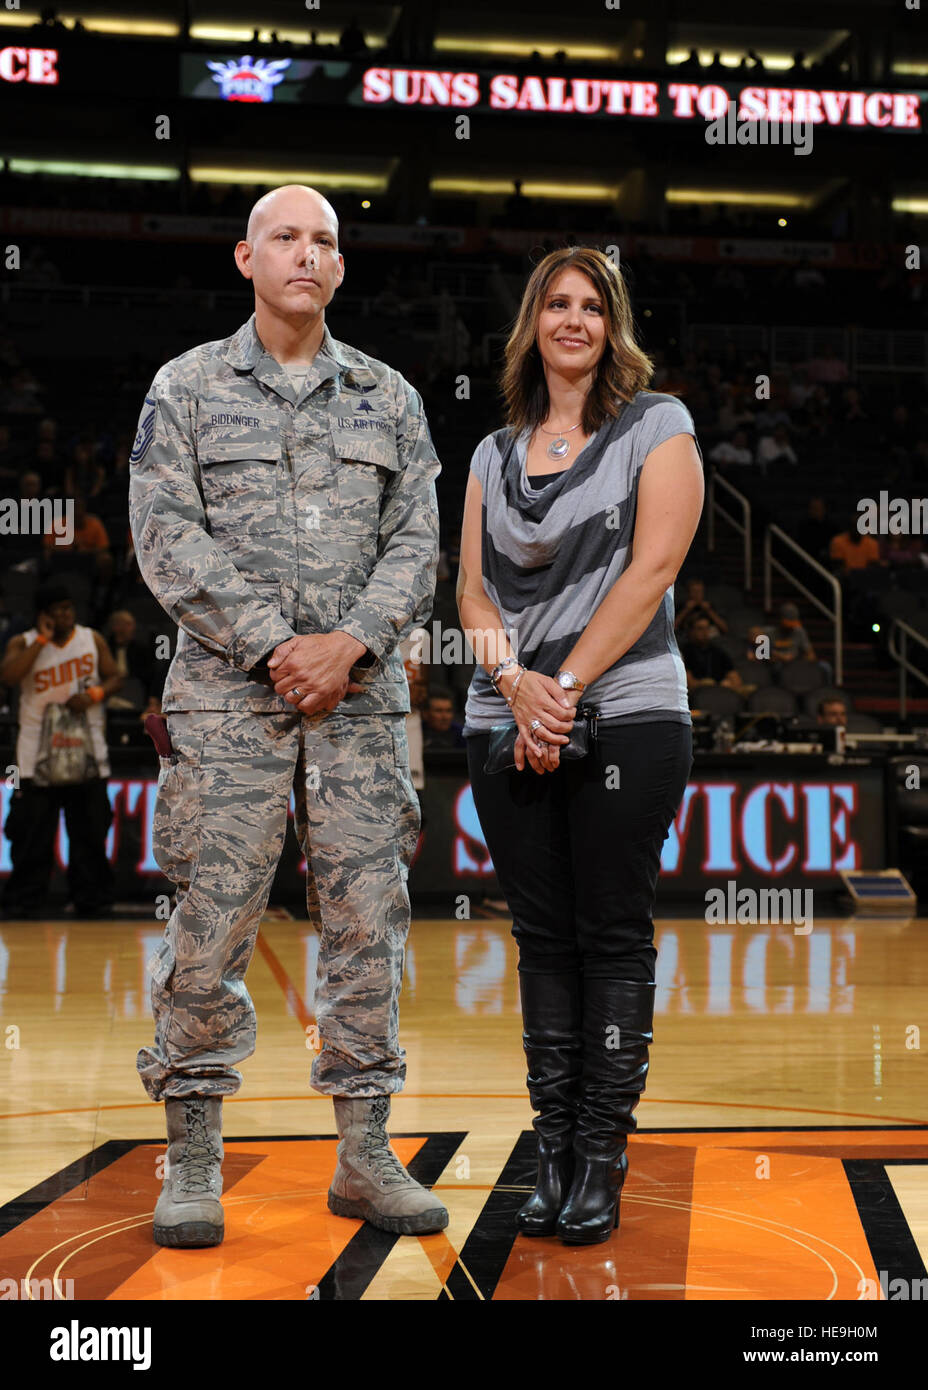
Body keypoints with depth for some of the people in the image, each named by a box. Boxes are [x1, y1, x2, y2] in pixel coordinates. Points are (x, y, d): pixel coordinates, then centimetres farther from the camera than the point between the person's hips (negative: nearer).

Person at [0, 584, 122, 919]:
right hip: (38, 757, -2)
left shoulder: (92, 639, 6)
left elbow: (115, 677, 8)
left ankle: (93, 901, 14)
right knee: (31, 836, -1)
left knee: (91, 833, 5)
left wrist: (93, 694, -13)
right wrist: (43, 638, -16)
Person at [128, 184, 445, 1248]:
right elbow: (168, 536, -3)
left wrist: (351, 643, -10)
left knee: (366, 921, 2)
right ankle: (192, 1163, 8)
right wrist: (276, 645, -12)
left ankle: (365, 1157, 12)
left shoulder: (389, 399, 14)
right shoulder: (186, 389, 7)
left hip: (362, 696, 3)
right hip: (228, 694, -2)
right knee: (211, 925, -3)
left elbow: (416, 540, 7)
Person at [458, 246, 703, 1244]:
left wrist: (566, 687, -13)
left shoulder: (657, 427, 4)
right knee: (542, 937, 6)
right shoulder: (495, 453, 16)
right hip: (507, 724, 4)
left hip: (626, 717, -4)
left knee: (613, 938, -1)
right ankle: (552, 1153, 13)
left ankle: (602, 1160, 5)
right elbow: (472, 588, 9)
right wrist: (517, 684, -10)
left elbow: (651, 570, -7)